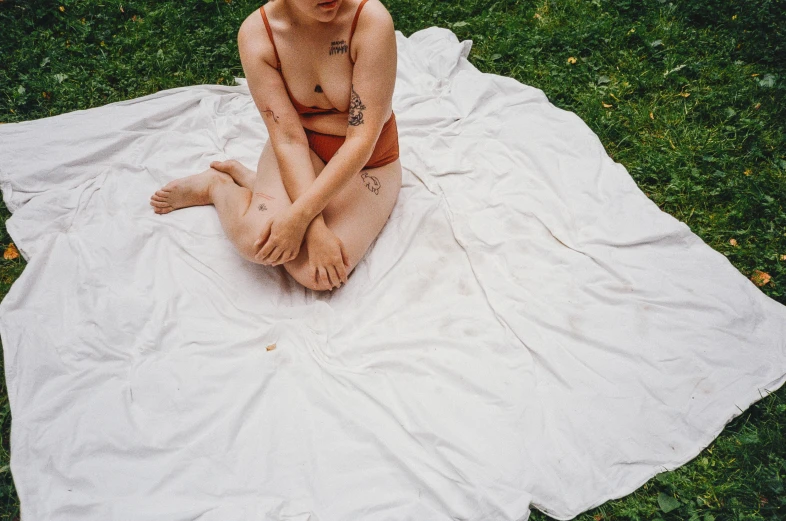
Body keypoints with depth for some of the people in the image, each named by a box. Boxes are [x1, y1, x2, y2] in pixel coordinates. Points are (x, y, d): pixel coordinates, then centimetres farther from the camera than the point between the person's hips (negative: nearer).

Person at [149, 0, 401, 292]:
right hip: (301, 150, 1)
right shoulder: (256, 33, -18)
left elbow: (361, 140, -26)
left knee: (316, 274, -24)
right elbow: (289, 139, -20)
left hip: (366, 162, 0)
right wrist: (315, 227, -29)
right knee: (256, 239, -28)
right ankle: (216, 185, 7)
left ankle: (247, 179, 2)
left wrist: (300, 216, -31)